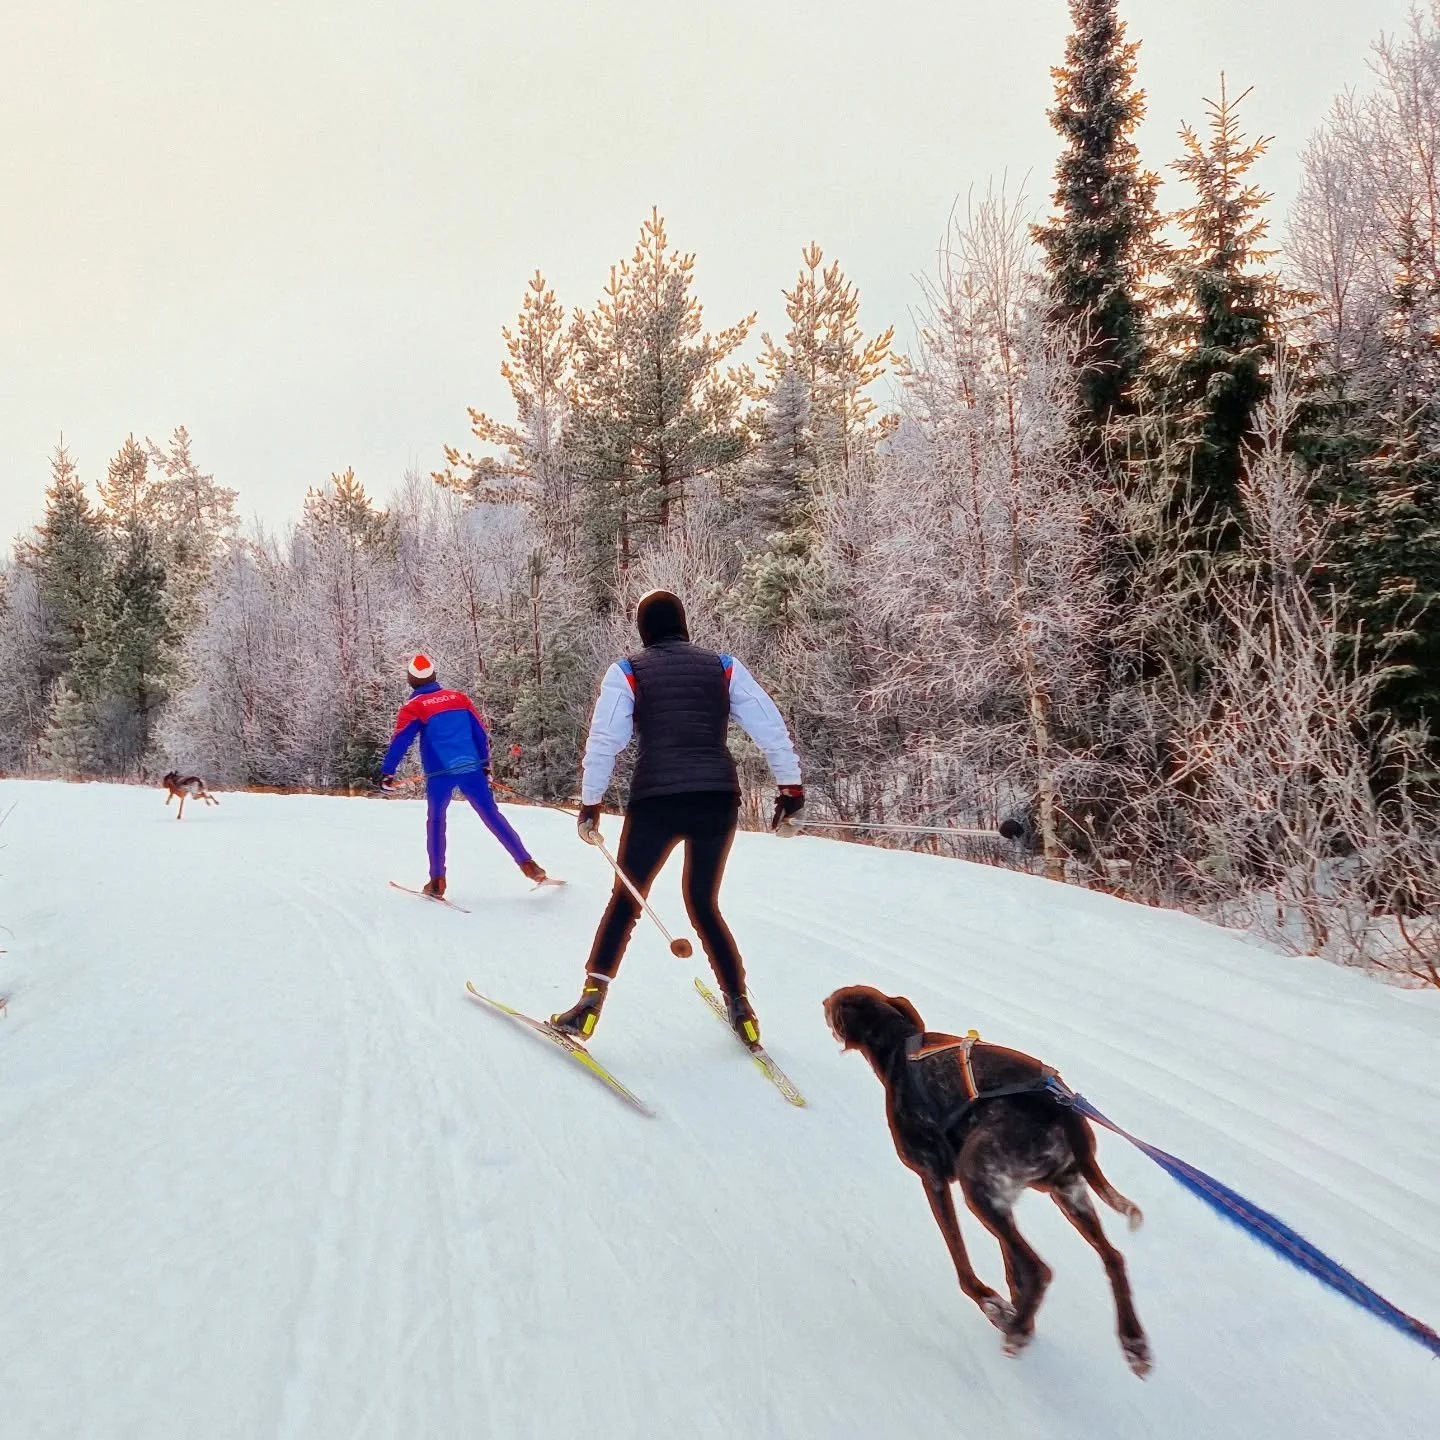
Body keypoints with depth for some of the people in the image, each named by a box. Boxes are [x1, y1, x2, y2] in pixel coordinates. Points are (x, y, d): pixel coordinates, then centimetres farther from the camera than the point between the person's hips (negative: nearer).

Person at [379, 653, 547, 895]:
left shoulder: (413, 707, 1)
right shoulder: (460, 697, 11)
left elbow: (400, 742, -6)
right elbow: (480, 733, 12)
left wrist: (387, 772, -2)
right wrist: (486, 765, 18)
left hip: (439, 773, -2)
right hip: (471, 768, 2)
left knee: (435, 821, 13)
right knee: (492, 815, 6)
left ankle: (437, 880, 8)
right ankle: (526, 863, -1)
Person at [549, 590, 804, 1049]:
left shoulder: (627, 671, 7)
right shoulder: (723, 666, 12)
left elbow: (604, 741, -1)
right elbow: (769, 725, 6)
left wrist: (590, 802, 4)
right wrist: (790, 783, 8)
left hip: (656, 800, -2)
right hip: (718, 799, 3)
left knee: (625, 901, 13)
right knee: (703, 903, 20)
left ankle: (590, 1002, 7)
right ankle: (740, 1008, 18)